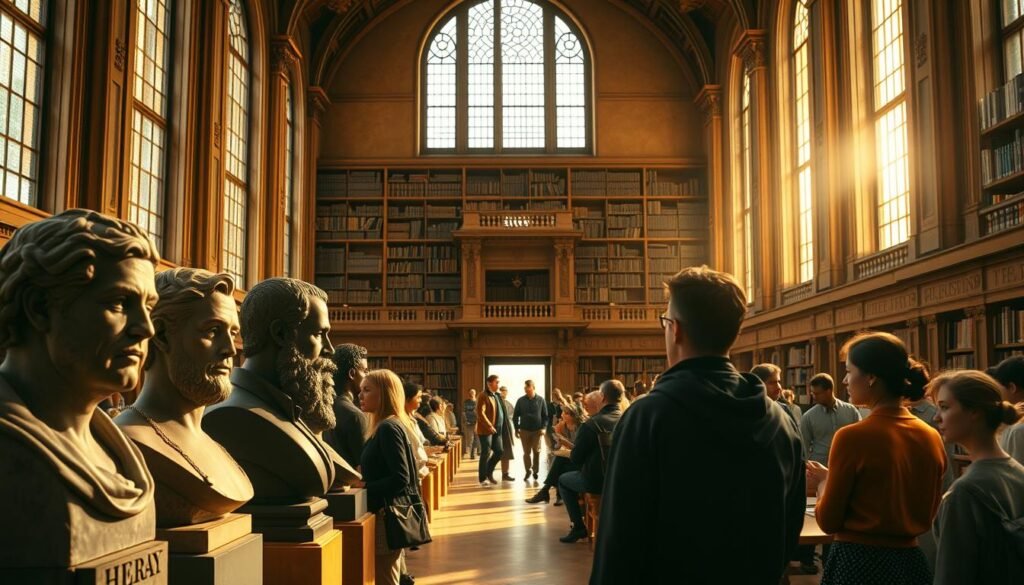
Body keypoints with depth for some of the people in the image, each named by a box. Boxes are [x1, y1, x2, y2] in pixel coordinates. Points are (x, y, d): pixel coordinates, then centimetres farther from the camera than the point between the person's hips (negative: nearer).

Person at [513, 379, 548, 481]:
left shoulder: (541, 400, -1)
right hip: (524, 430, 1)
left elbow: (545, 415, 2)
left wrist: (543, 427, -6)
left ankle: (535, 471, 18)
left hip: (537, 430, 0)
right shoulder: (521, 400, 0)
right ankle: (528, 471, 14)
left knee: (536, 451, 6)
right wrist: (516, 429, 3)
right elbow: (515, 415, 6)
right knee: (526, 452, 4)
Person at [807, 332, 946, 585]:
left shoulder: (852, 436, -19)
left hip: (859, 562, -5)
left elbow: (828, 521, -11)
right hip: (911, 560, 5)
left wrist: (823, 482, 7)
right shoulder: (931, 437, -2)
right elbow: (927, 516, 11)